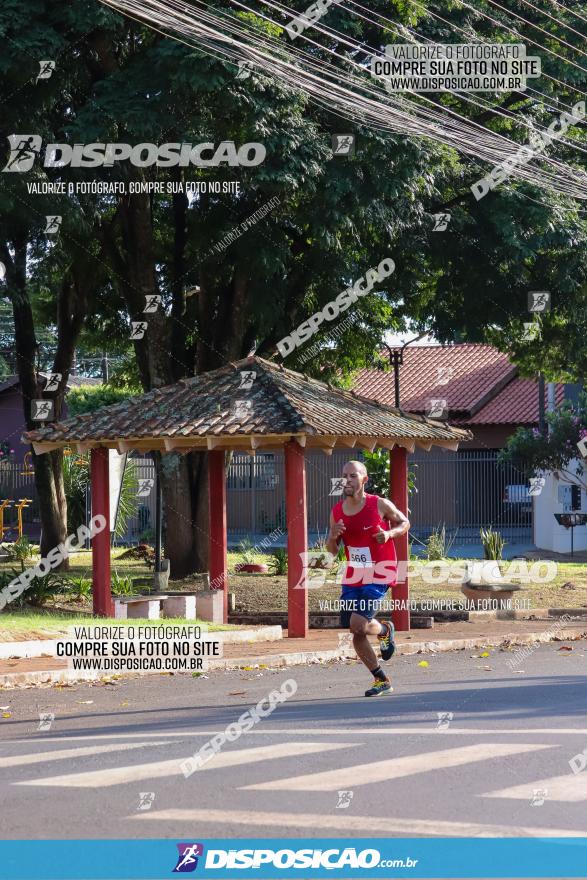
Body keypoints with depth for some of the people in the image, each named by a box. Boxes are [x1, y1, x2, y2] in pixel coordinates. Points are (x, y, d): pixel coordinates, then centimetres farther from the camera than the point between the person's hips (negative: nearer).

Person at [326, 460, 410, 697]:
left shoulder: (380, 505, -10)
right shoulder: (337, 512, 2)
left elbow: (404, 523, 6)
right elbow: (332, 551, 10)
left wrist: (389, 534, -14)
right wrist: (333, 537, -13)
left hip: (379, 575, -5)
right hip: (353, 578, 5)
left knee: (358, 624, -20)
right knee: (356, 633, 4)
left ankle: (385, 630, 15)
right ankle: (381, 680, 20)